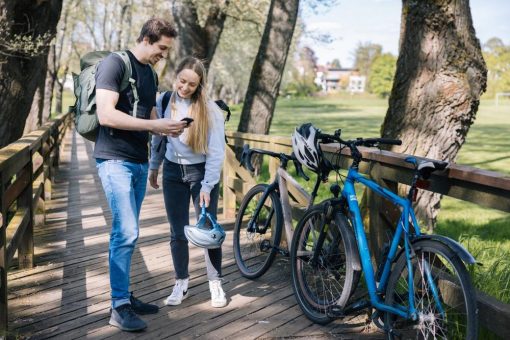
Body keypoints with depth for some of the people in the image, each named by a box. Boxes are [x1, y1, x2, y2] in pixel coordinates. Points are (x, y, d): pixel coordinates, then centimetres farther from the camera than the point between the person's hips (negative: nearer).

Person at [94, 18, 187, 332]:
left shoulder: (151, 74, 16)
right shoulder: (115, 63, -9)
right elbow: (106, 115, -19)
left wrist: (168, 128, 0)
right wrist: (154, 125, -20)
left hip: (140, 162, 8)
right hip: (115, 160, -8)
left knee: (127, 233, 12)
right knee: (127, 233, -10)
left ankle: (125, 296, 20)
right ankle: (119, 307, -2)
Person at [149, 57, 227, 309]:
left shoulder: (210, 110, -13)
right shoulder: (164, 102, -3)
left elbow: (216, 151, -13)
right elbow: (158, 138, 10)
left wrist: (207, 186, -17)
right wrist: (153, 167, 16)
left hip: (201, 172, -3)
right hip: (173, 172, 3)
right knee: (177, 232, 7)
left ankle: (215, 284, 15)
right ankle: (181, 284, 20)